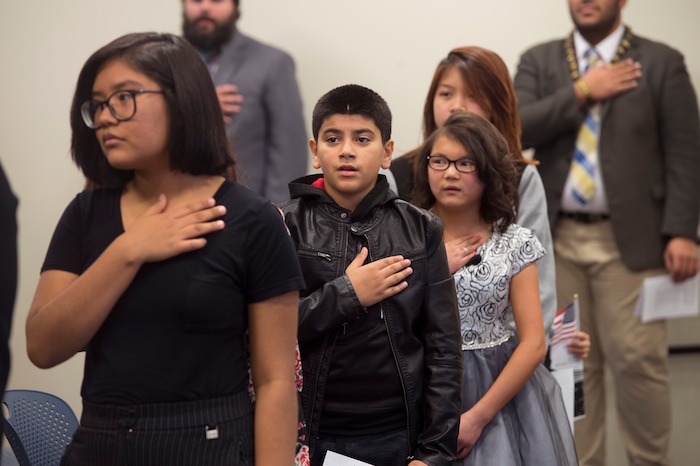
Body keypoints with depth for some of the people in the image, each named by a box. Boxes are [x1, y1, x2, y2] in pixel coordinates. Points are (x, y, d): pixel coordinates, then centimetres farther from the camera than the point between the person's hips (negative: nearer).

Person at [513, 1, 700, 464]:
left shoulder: (662, 63, 2)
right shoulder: (538, 61, 10)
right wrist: (582, 92, -10)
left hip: (629, 240, -2)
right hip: (559, 239, 3)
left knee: (638, 361, -3)